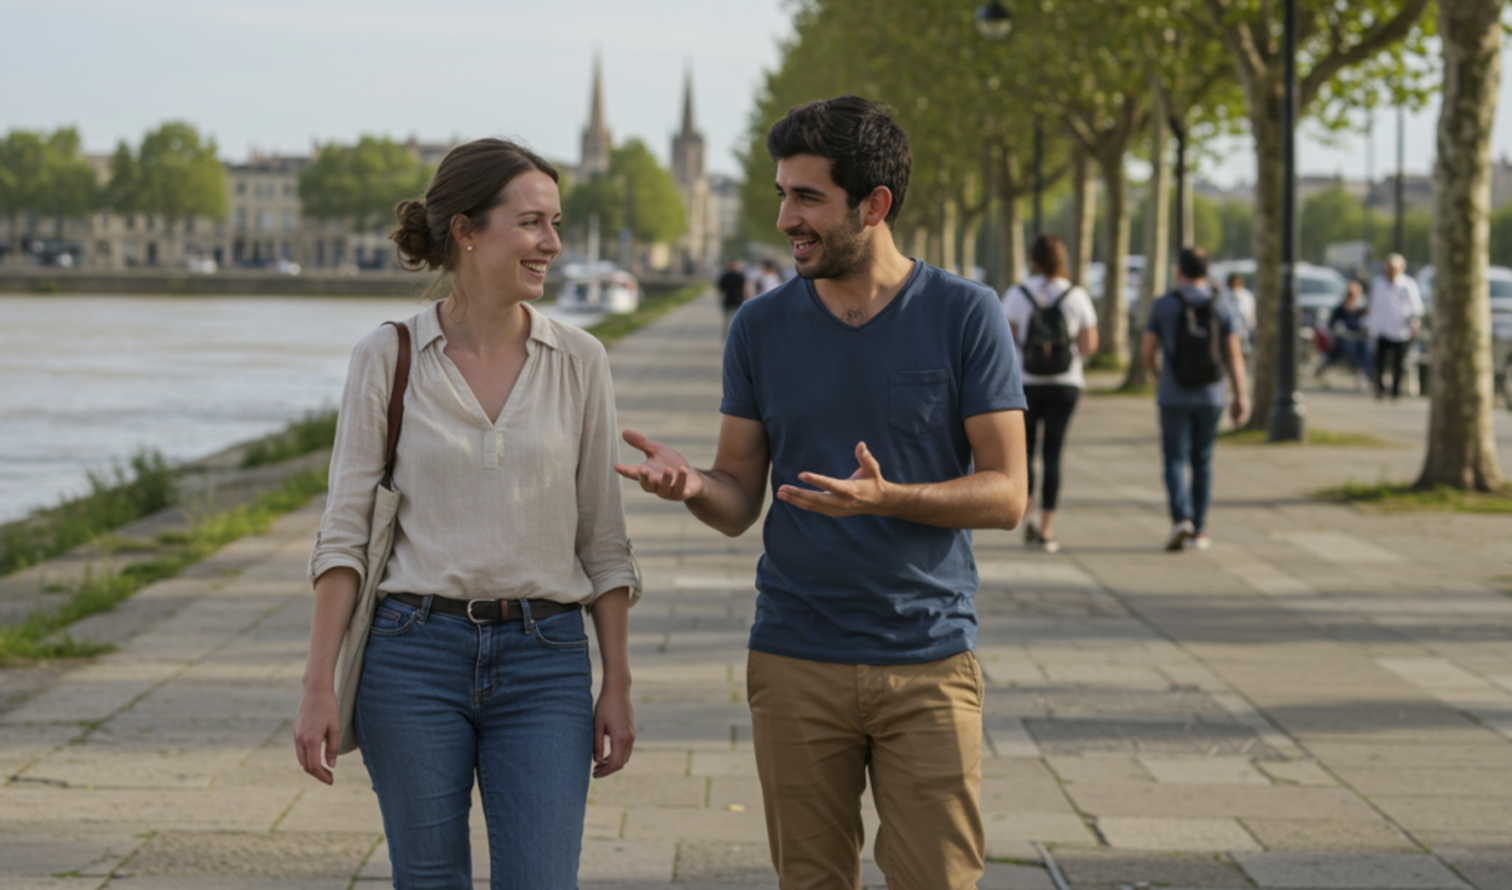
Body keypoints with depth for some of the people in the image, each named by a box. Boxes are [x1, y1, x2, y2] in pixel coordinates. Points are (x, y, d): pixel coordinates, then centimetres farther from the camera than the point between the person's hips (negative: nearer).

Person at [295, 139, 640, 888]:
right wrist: (318, 687, -7)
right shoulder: (387, 358, -2)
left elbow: (601, 537, 7)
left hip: (543, 662, 1)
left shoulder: (578, 362, 3)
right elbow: (345, 531, -2)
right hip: (414, 654, -1)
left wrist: (617, 687, 5)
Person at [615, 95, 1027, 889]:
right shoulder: (761, 328, 5)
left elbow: (1005, 494, -5)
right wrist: (689, 485, -16)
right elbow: (739, 502, 7)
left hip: (928, 667, -2)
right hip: (795, 665, 2)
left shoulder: (965, 316, -3)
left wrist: (886, 498, -22)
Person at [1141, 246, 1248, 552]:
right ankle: (1199, 530, 16)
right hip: (1210, 396, 2)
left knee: (1175, 460, 1)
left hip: (1174, 397, -2)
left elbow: (1147, 351, 1)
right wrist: (1242, 395, -4)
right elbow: (1234, 354, -6)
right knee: (1202, 461, 13)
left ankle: (1181, 518, -21)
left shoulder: (1163, 306, -4)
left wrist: (1159, 376, 20)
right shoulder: (1221, 308, 1)